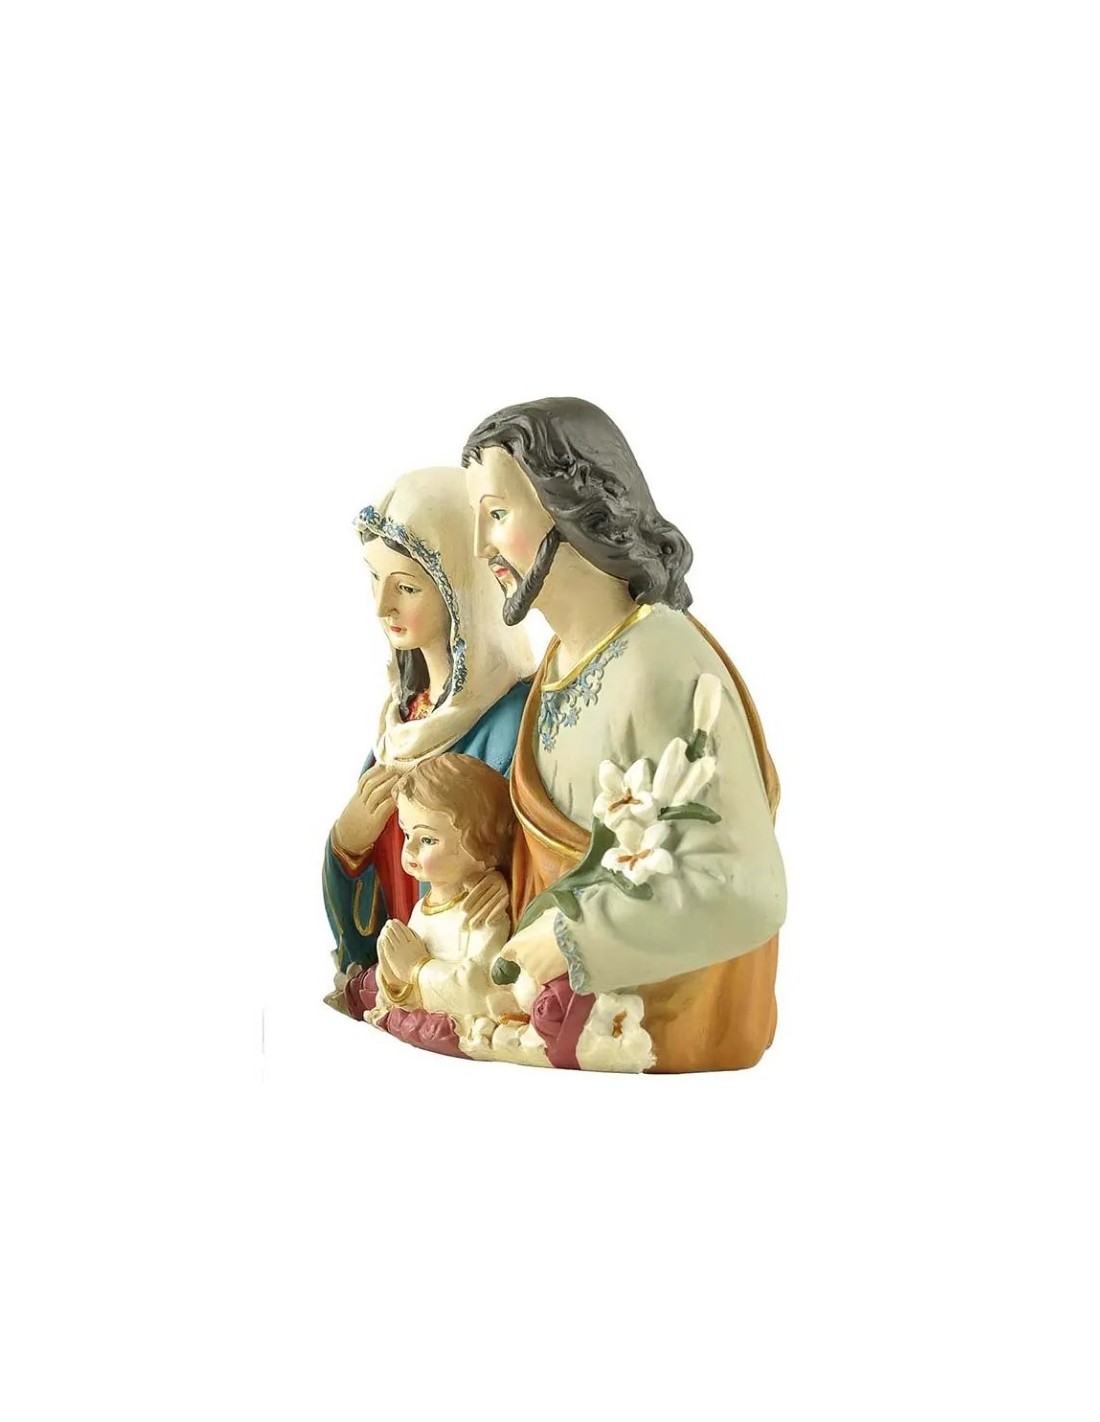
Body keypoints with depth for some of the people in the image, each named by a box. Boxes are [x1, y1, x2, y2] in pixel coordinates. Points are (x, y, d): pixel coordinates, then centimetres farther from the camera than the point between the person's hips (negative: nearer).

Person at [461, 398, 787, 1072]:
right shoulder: (564, 657, 0)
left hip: (662, 1016, -7)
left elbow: (744, 890, -29)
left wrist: (565, 937, -23)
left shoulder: (664, 671, -25)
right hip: (574, 989, 7)